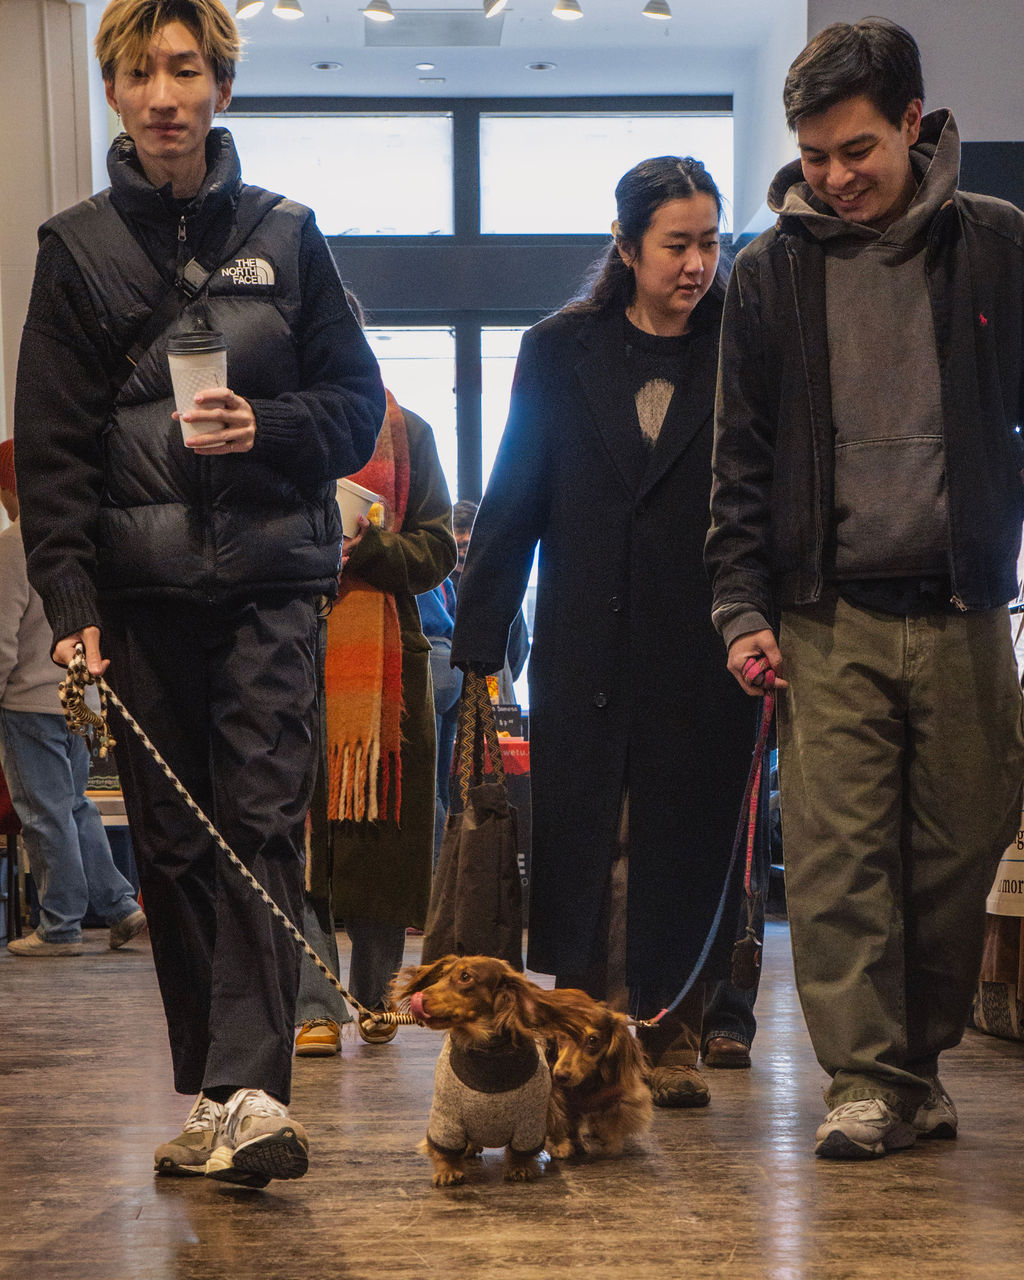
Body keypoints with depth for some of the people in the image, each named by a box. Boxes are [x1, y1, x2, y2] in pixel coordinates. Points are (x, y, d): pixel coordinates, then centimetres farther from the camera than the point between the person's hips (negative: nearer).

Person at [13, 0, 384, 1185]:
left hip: (271, 581, -1)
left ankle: (250, 1092, -17)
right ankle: (211, 1095, 12)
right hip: (141, 589, 1)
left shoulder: (284, 235, 10)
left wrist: (269, 426, -11)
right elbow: (50, 448, 2)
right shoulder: (78, 247, 8)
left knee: (261, 831, -11)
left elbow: (357, 401, 10)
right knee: (172, 847, 4)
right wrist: (70, 602, -8)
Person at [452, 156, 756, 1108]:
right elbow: (513, 504, 6)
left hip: (702, 651, 0)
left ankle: (673, 1037, 14)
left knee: (689, 843, 3)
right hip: (585, 650, 1)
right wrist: (477, 645, 2)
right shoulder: (561, 350, 6)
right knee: (585, 843, 0)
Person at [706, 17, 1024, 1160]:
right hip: (827, 616, 0)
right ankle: (865, 1079, -1)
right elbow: (742, 457, 9)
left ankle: (920, 1058, 19)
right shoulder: (771, 271, 8)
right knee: (835, 855, -6)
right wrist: (742, 606, 1)